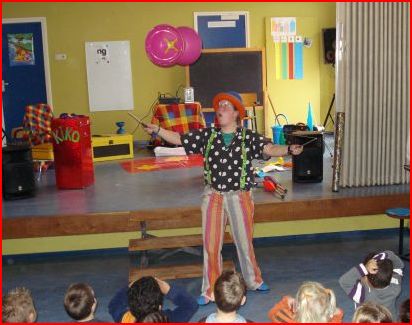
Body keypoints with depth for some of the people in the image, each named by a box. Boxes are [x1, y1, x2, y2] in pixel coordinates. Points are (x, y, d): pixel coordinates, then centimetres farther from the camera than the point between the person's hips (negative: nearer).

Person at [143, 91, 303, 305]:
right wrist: (157, 130, -11)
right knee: (211, 245, 6)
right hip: (213, 197, 2)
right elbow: (179, 139, 1)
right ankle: (210, 291, 21)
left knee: (244, 242, 15)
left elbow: (268, 149, -22)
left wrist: (288, 149, -39)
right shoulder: (207, 135, 0)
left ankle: (254, 281, 38)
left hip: (240, 198, -2)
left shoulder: (248, 137, -8)